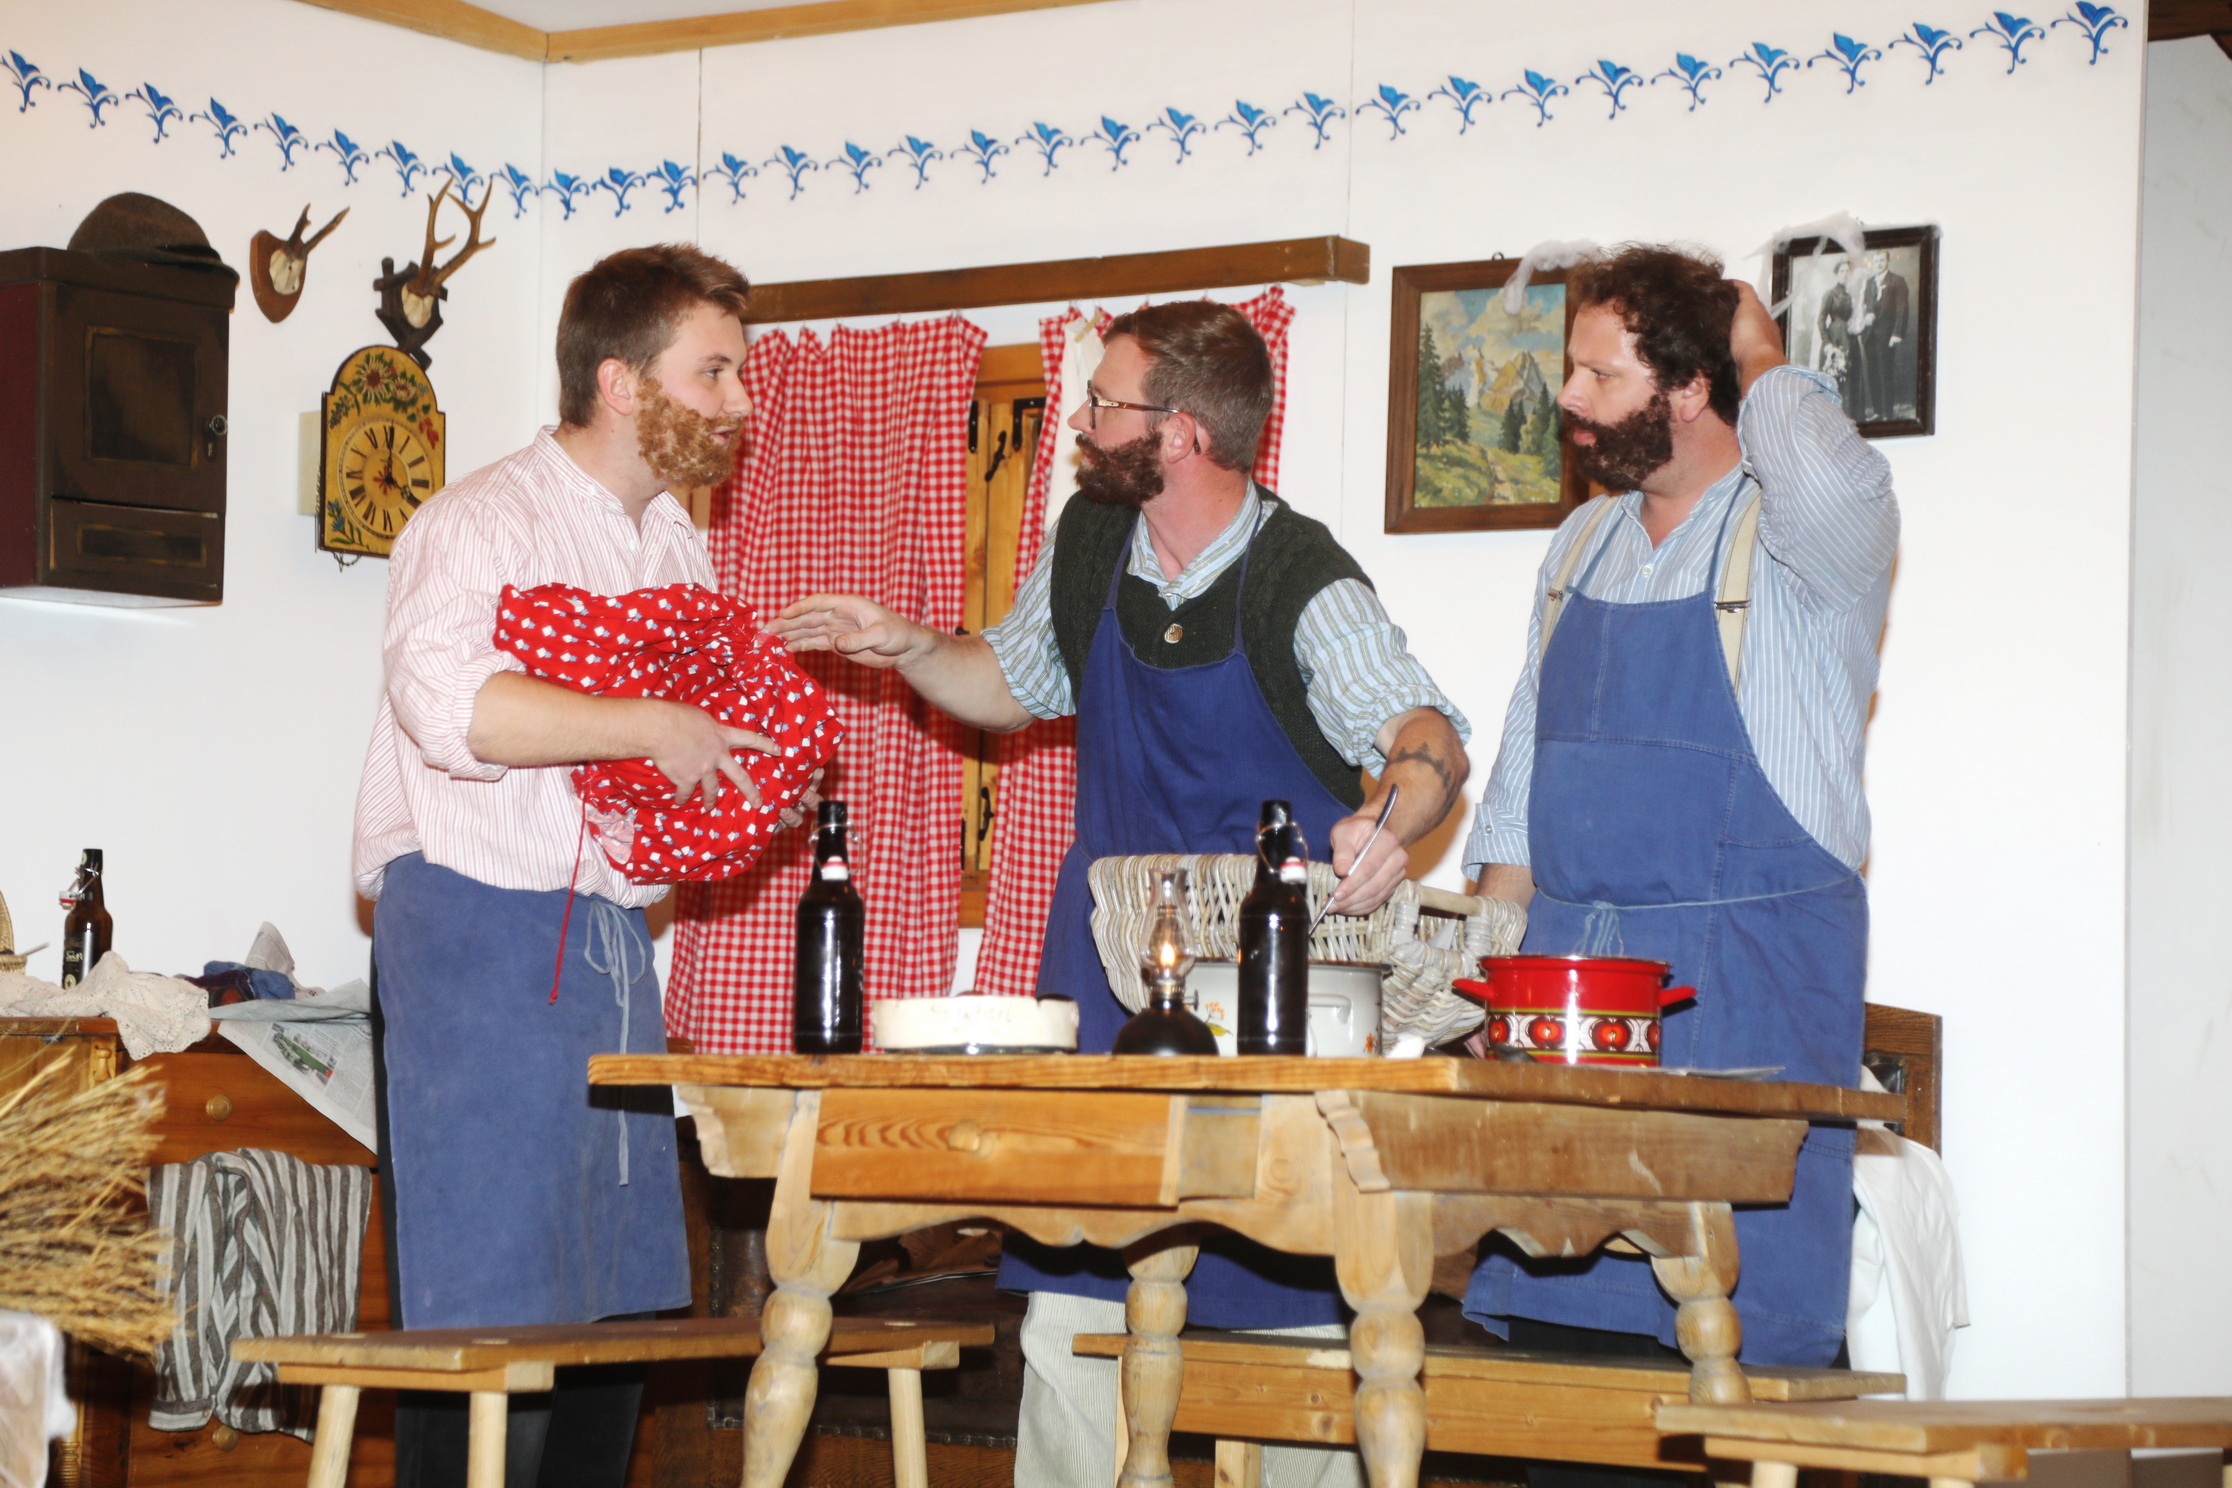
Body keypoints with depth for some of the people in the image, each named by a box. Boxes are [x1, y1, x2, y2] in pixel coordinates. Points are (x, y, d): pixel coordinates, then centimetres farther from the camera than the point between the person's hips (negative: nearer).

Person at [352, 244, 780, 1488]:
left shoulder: (676, 547, 18)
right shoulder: (487, 523, -10)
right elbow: (450, 701, -29)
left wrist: (742, 785, 10)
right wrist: (654, 730, -23)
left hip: (614, 940, 9)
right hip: (480, 929, -9)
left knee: (620, 1314, 9)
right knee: (494, 1315, -9)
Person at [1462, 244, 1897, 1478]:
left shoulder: (1796, 534, -7)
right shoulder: (1583, 546, 16)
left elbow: (1832, 488, -33)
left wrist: (1765, 365, -13)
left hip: (1753, 976, -7)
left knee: (1739, 1344, -6)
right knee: (1554, 1325, 7)